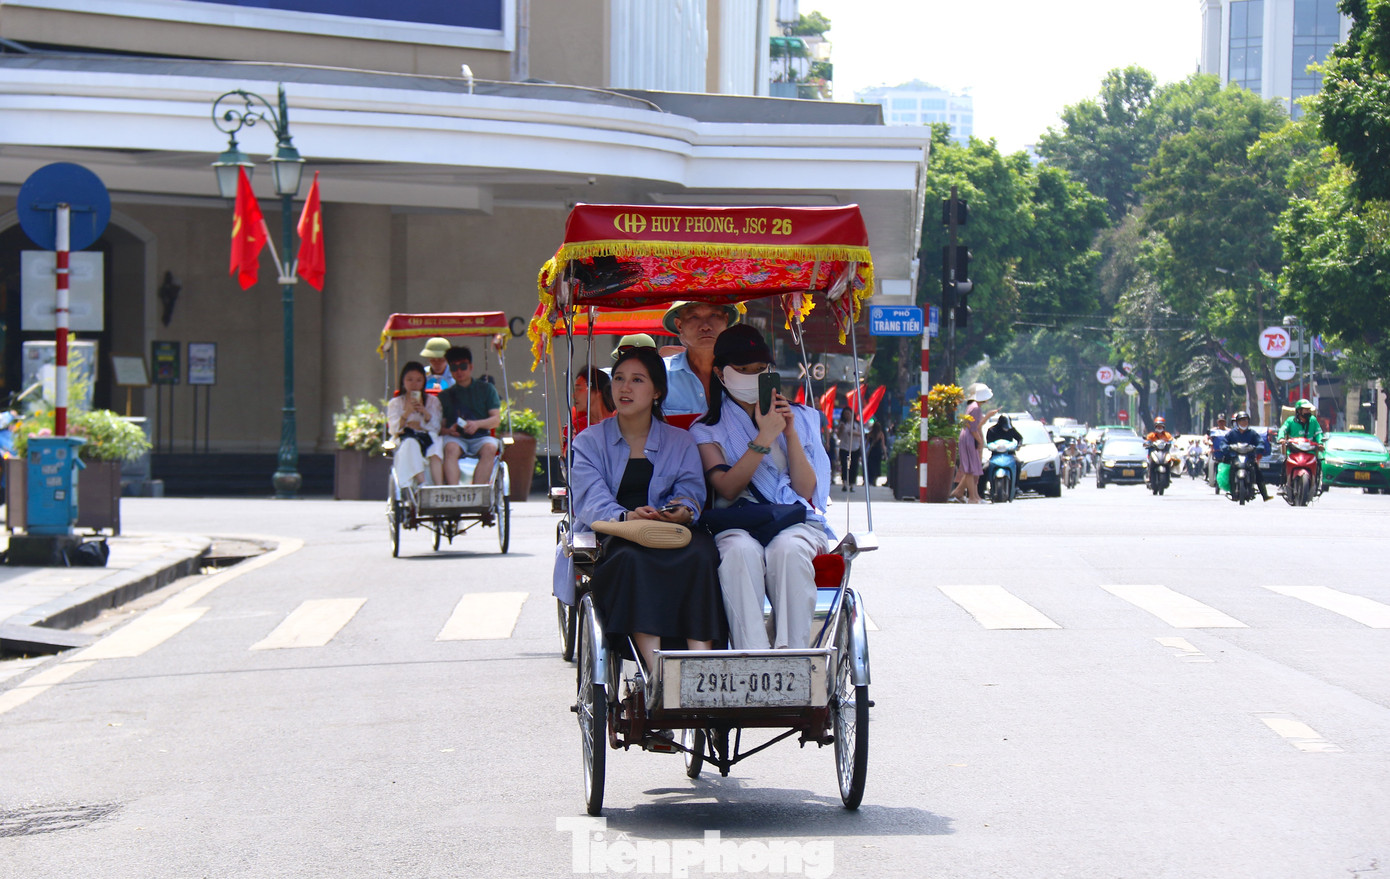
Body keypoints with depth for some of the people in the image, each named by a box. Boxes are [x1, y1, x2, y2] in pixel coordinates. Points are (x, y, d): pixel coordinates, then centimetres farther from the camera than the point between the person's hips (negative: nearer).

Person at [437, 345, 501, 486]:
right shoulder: (445, 395, 16)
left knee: (490, 448, -33)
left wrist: (477, 424, -13)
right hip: (455, 438, 0)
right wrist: (448, 431, -17)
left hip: (480, 437, 0)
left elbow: (496, 419, 6)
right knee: (450, 448, -34)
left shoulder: (486, 389, 15)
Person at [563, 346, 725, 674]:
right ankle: (657, 672, -47)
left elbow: (691, 491, 1)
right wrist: (627, 517, -29)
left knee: (699, 551, -32)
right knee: (631, 559, -36)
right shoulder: (589, 442, 12)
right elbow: (592, 501, -6)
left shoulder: (681, 442, 18)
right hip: (611, 541, -1)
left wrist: (683, 510, -25)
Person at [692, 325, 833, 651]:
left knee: (787, 549, -36)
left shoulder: (800, 418, 17)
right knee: (740, 551, -37)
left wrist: (790, 434, -5)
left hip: (795, 521, 1)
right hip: (737, 523, -1)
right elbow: (727, 488, -7)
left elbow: (806, 491, 6)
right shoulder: (707, 430, 12)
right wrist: (764, 438, -15)